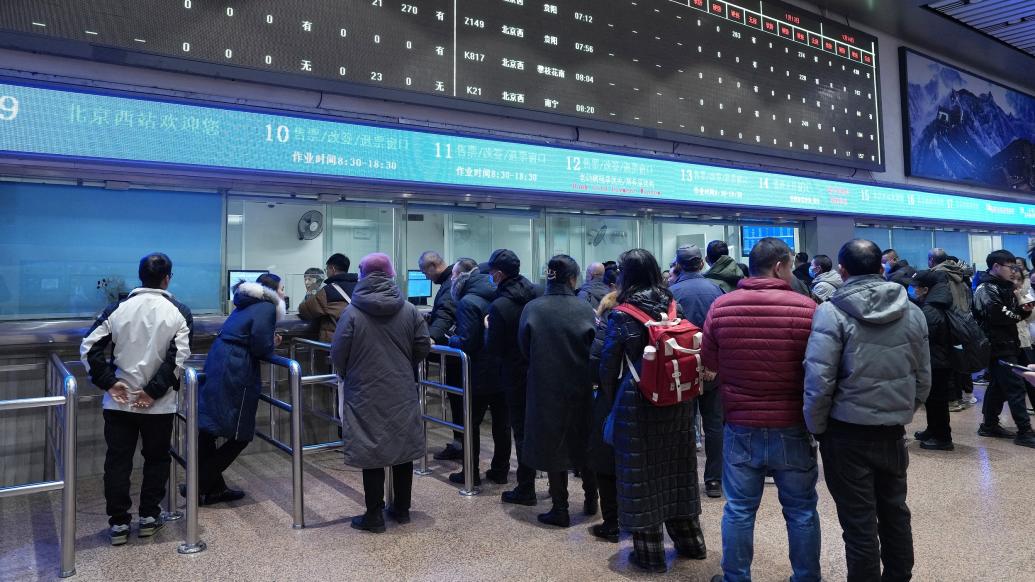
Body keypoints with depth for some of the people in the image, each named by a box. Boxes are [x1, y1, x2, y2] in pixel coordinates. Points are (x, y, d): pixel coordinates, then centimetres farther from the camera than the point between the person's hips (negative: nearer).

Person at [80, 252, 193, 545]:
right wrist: (154, 391, -10)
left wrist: (109, 382, -2)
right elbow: (178, 358, -15)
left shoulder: (117, 309, 1)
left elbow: (89, 347, -4)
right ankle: (149, 516, 21)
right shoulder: (179, 312, -5)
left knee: (117, 460, 11)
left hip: (119, 401, 2)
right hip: (159, 404, -1)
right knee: (156, 458, 15)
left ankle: (118, 522, 15)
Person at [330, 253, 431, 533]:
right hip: (403, 394, 3)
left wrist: (349, 376, 13)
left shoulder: (352, 313, -11)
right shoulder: (409, 310, -3)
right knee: (403, 448, 14)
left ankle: (374, 516, 14)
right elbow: (423, 346, 1)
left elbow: (338, 354, -7)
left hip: (366, 396, -3)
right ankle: (401, 509, 25)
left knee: (372, 454, 6)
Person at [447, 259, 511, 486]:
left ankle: (471, 473, 14)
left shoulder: (468, 302, -16)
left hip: (480, 375, -7)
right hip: (503, 371, 7)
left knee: (471, 424, 7)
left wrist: (451, 339, -2)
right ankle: (500, 470, 23)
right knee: (501, 423, 13)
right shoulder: (496, 296, 6)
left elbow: (466, 342, -22)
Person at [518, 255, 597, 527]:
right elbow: (596, 348, -7)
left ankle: (560, 509, 16)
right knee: (584, 442, 19)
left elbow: (524, 348, -1)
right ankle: (591, 499, 31)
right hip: (581, 388, 1)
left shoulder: (532, 309, -10)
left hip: (545, 387, -1)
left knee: (553, 444, 10)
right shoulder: (584, 309, -11)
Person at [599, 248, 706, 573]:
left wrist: (610, 395, 12)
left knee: (641, 474, 8)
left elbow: (609, 365, -6)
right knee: (676, 468, 18)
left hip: (638, 403, -5)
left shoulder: (622, 316, -13)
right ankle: (690, 542, 32)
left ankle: (650, 554, 17)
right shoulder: (674, 307, -1)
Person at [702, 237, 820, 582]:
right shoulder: (806, 308, -13)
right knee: (801, 510, 15)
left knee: (739, 509, 12)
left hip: (740, 426, 2)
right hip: (793, 427, -1)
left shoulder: (720, 307, -6)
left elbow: (710, 363, 6)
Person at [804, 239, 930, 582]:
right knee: (895, 512, 20)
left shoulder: (832, 312, -14)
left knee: (859, 521, 6)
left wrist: (816, 427, -4)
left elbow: (819, 382, -18)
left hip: (848, 434, -5)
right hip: (893, 432, 5)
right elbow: (923, 379, 9)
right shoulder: (912, 312, 3)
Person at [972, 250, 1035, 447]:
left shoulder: (1004, 287, 16)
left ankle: (990, 425, 23)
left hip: (1007, 345, 10)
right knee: (1016, 388, -8)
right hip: (999, 347, -10)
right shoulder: (986, 289, -13)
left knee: (998, 386, 14)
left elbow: (1012, 314, 17)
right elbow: (998, 315, -24)